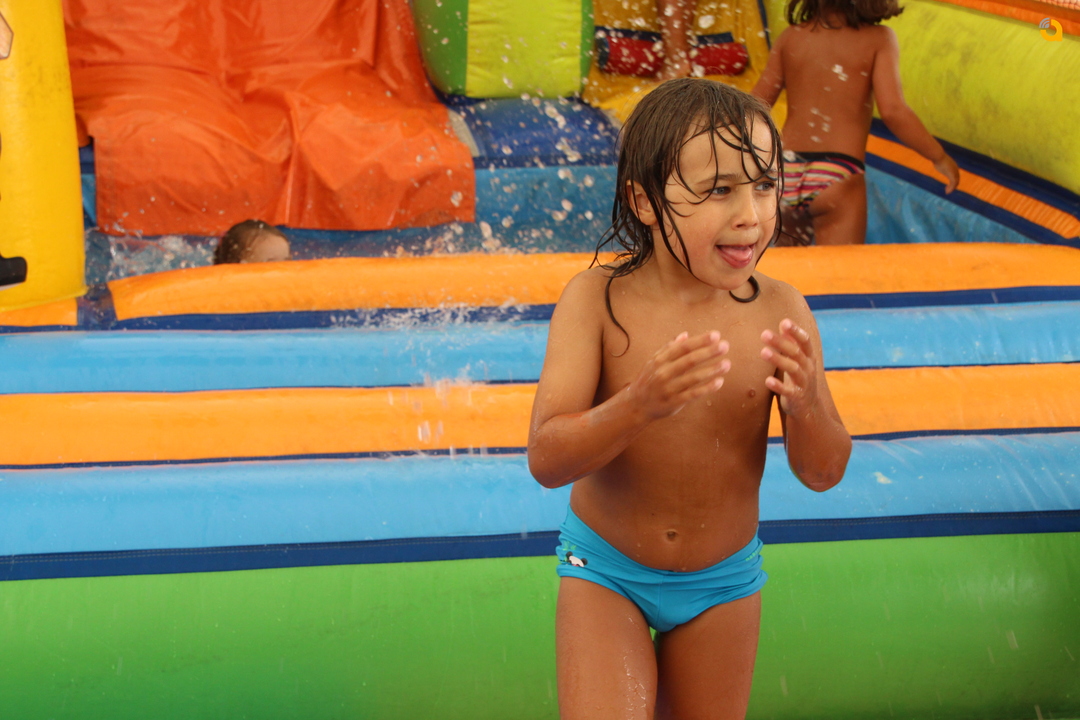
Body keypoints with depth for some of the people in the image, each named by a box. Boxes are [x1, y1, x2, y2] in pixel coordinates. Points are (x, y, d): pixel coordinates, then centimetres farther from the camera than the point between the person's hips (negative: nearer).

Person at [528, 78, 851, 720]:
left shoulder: (780, 312, -14)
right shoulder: (598, 300, -18)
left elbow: (823, 473, -10)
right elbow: (547, 460, -24)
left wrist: (807, 404, -32)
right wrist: (641, 403, -41)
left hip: (722, 582, 2)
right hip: (606, 570, -2)